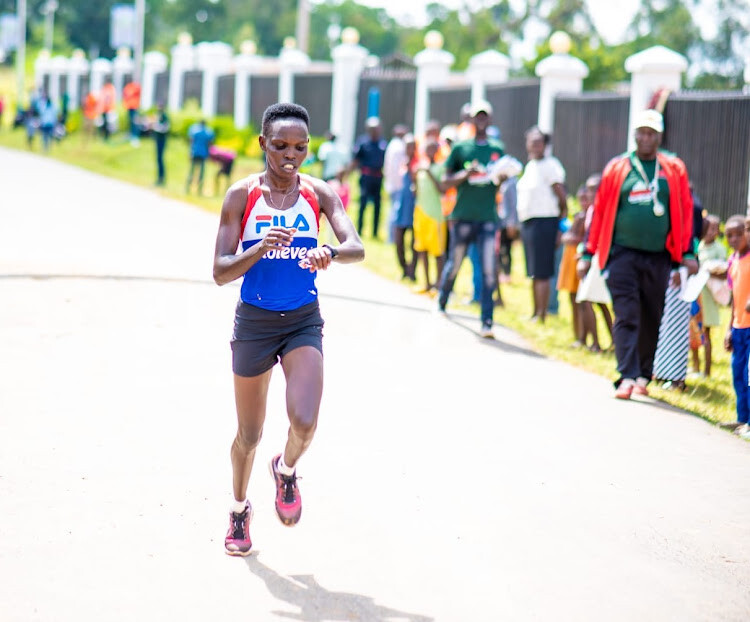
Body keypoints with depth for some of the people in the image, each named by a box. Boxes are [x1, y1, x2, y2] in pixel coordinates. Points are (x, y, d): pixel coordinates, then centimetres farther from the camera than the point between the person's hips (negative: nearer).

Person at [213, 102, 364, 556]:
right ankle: (240, 509, 37)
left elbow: (357, 248, -16)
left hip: (304, 321, 0)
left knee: (305, 422, -18)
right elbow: (221, 272, -11)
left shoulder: (319, 194, -3)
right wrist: (260, 248, -29)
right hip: (254, 321, 0)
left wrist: (330, 253, -38)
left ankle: (286, 471, 17)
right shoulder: (242, 196, -7)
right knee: (249, 433, 10)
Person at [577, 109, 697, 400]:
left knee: (651, 319, 9)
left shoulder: (674, 169, 7)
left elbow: (685, 211, 9)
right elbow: (600, 211, 6)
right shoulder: (617, 168, 3)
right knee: (626, 317, -9)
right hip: (622, 254, -2)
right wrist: (587, 254, 5)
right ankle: (627, 377, -13)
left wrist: (687, 252, 4)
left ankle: (644, 375, 21)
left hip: (658, 257, 2)